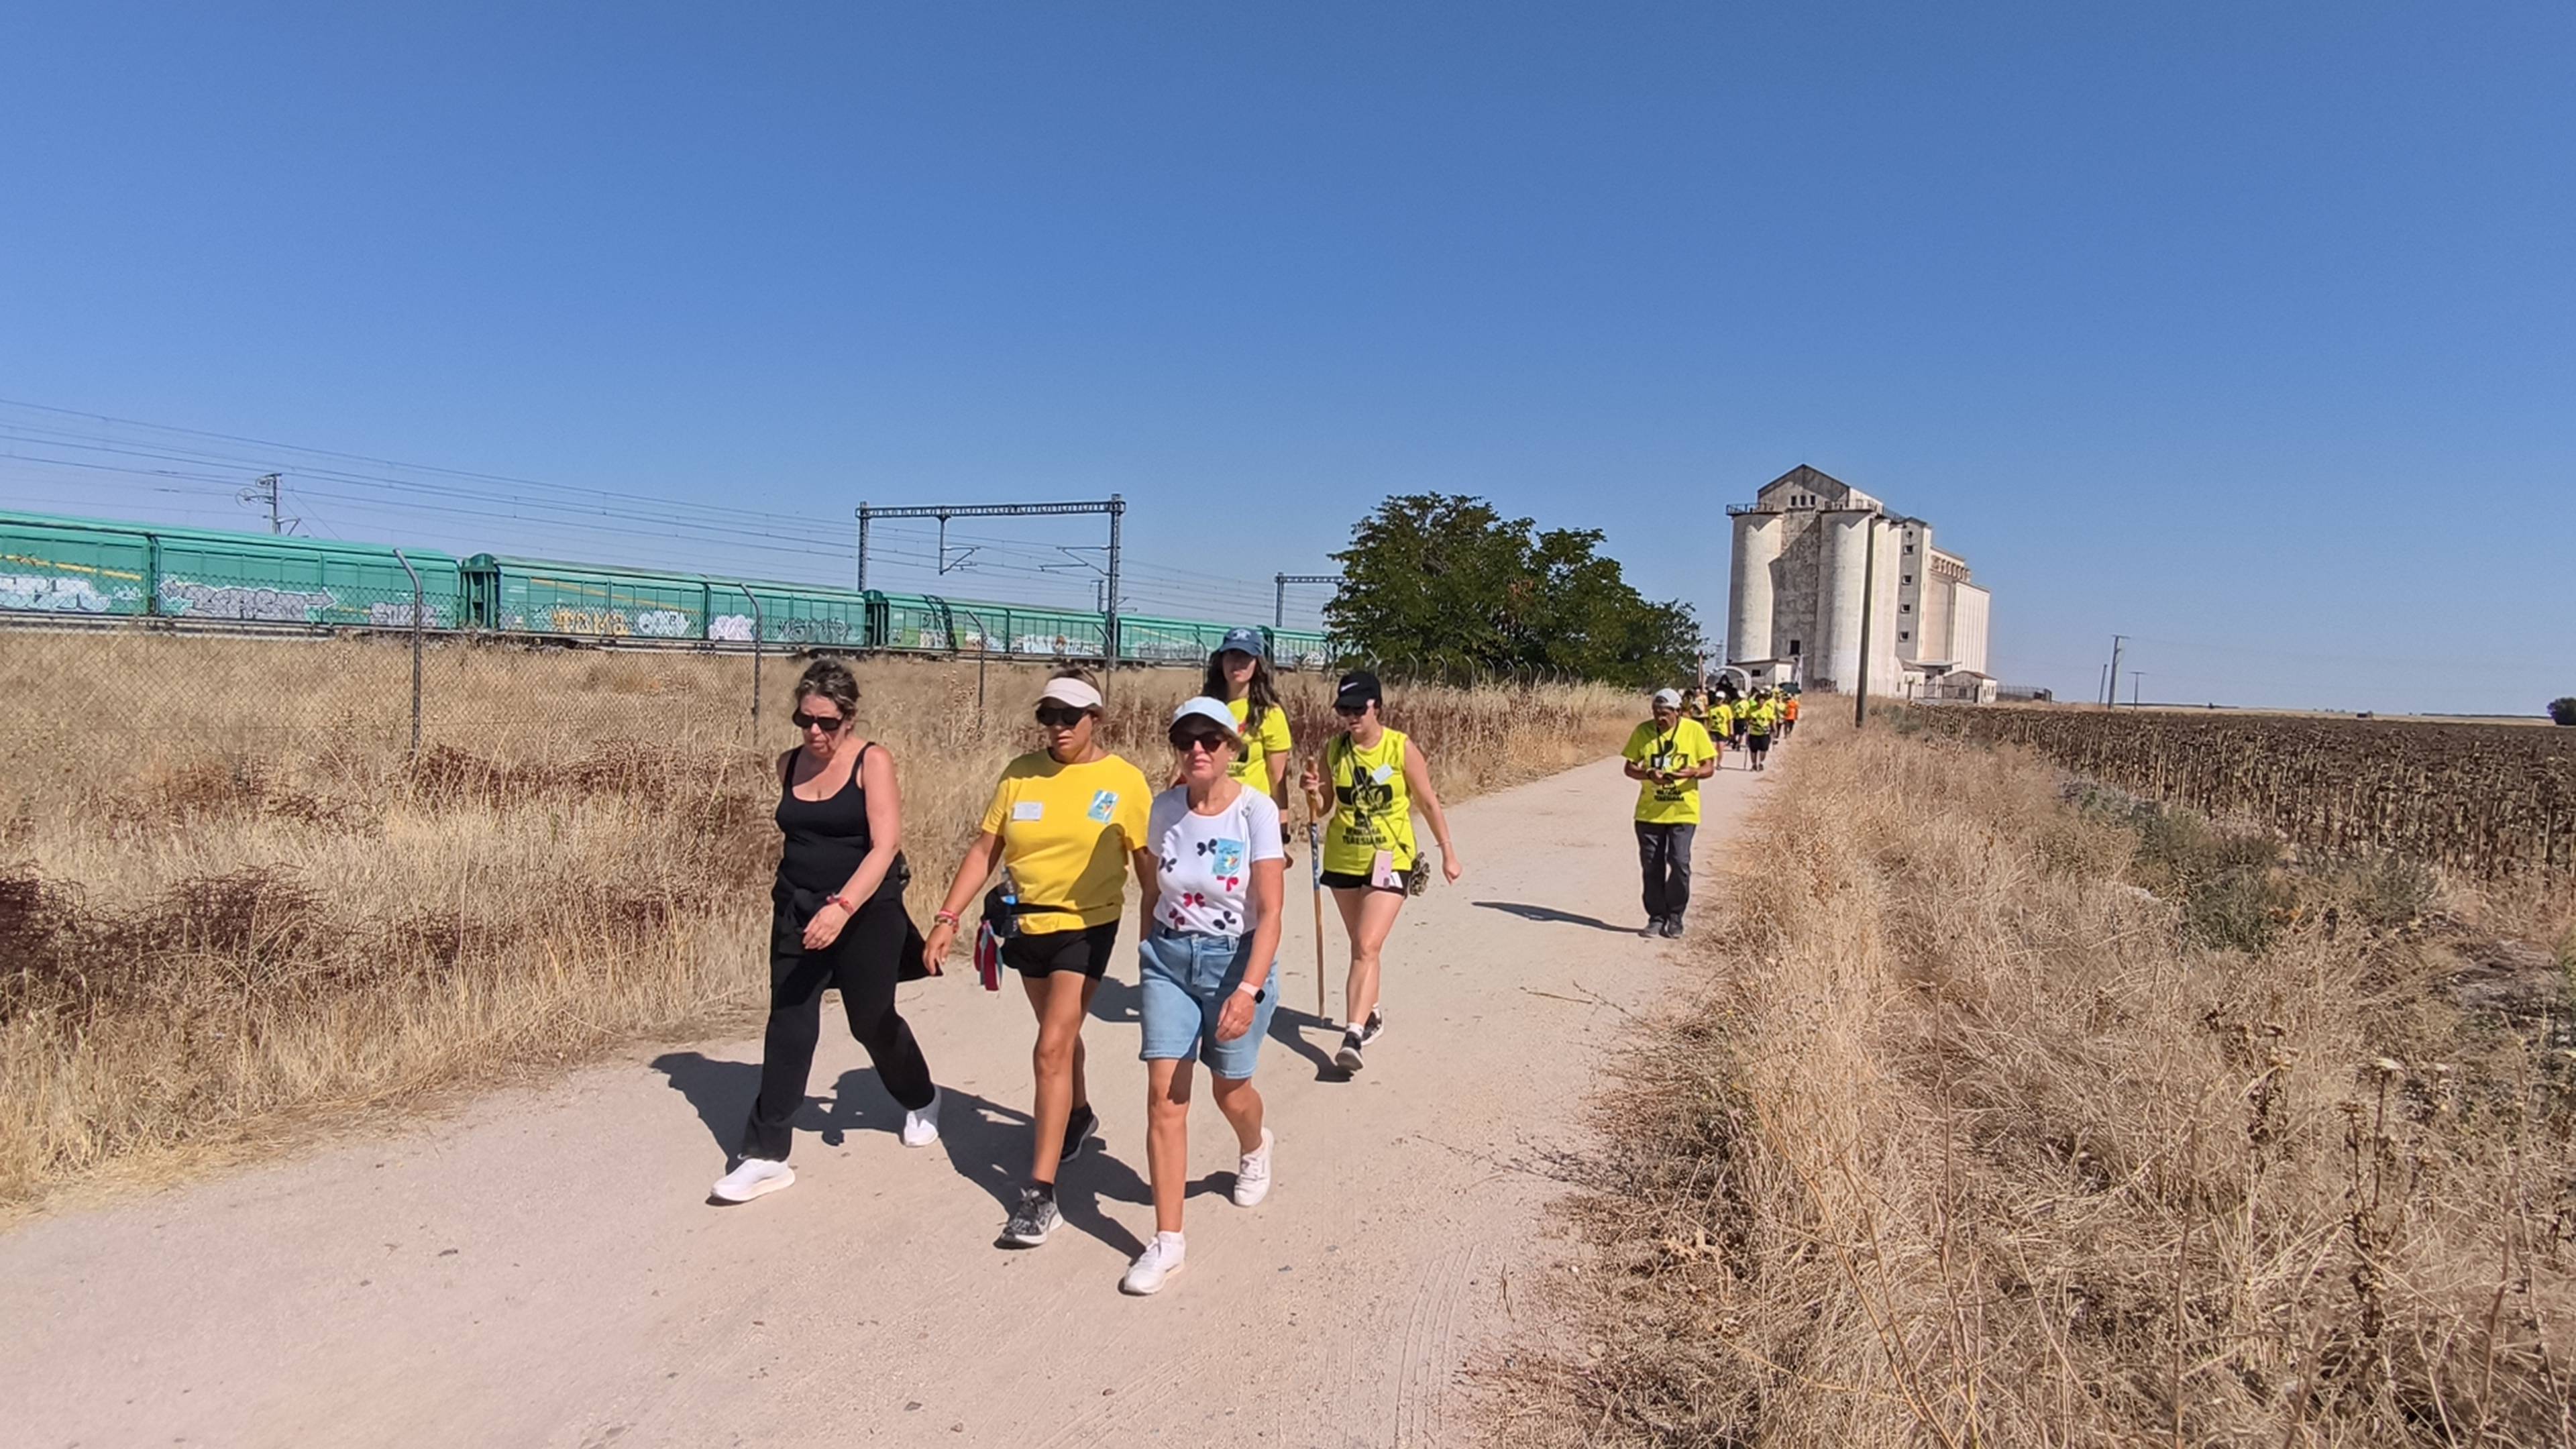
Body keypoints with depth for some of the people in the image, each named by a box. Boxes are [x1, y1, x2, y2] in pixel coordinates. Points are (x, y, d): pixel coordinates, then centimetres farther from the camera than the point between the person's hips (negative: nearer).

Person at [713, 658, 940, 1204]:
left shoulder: (872, 761, -12)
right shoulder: (789, 765, 4)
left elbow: (885, 844, -22)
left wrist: (843, 907, -33)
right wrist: (788, 889, 16)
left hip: (865, 912, -4)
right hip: (797, 912, 4)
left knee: (872, 1020, 10)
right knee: (788, 1026, -1)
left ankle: (921, 1100, 38)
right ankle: (766, 1154, 5)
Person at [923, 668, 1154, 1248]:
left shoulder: (1125, 781, -9)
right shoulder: (1020, 774, -1)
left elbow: (1148, 864, -4)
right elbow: (984, 851, 0)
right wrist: (947, 917, -7)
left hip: (1086, 929, -4)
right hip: (1026, 924, 4)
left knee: (1052, 1051, -12)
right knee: (1061, 1034, 24)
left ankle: (1040, 1193, -7)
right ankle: (1078, 1115, 53)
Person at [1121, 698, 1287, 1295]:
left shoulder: (1256, 810, -16)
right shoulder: (1165, 808, -4)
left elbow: (1270, 913, -19)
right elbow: (1153, 893, 8)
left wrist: (1249, 990, -27)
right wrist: (1145, 960, 13)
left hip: (1235, 960, -2)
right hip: (1168, 959, 3)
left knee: (1229, 1089, 14)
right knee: (1164, 1095, -5)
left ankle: (1255, 1149, 52)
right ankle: (1167, 1240, 4)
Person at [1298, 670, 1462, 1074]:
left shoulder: (1402, 748, -11)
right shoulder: (1334, 751, -2)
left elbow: (1429, 803, -1)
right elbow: (1323, 810, 7)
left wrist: (1448, 853, 2)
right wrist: (1313, 792, -16)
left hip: (1390, 862, -4)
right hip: (1343, 861, 4)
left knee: (1368, 947, -16)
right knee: (1360, 946, 18)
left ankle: (1352, 1037, -20)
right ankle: (1371, 1014, 39)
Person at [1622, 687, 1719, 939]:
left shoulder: (1694, 730, -2)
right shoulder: (1643, 731, 0)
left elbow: (1709, 767, 0)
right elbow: (1630, 768, 4)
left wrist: (1691, 772, -21)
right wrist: (1648, 774, -17)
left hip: (1683, 811, -2)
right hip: (1649, 812, 2)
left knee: (1679, 863, -7)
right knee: (1651, 866, 4)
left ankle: (1675, 918, 10)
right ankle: (1656, 918, 17)